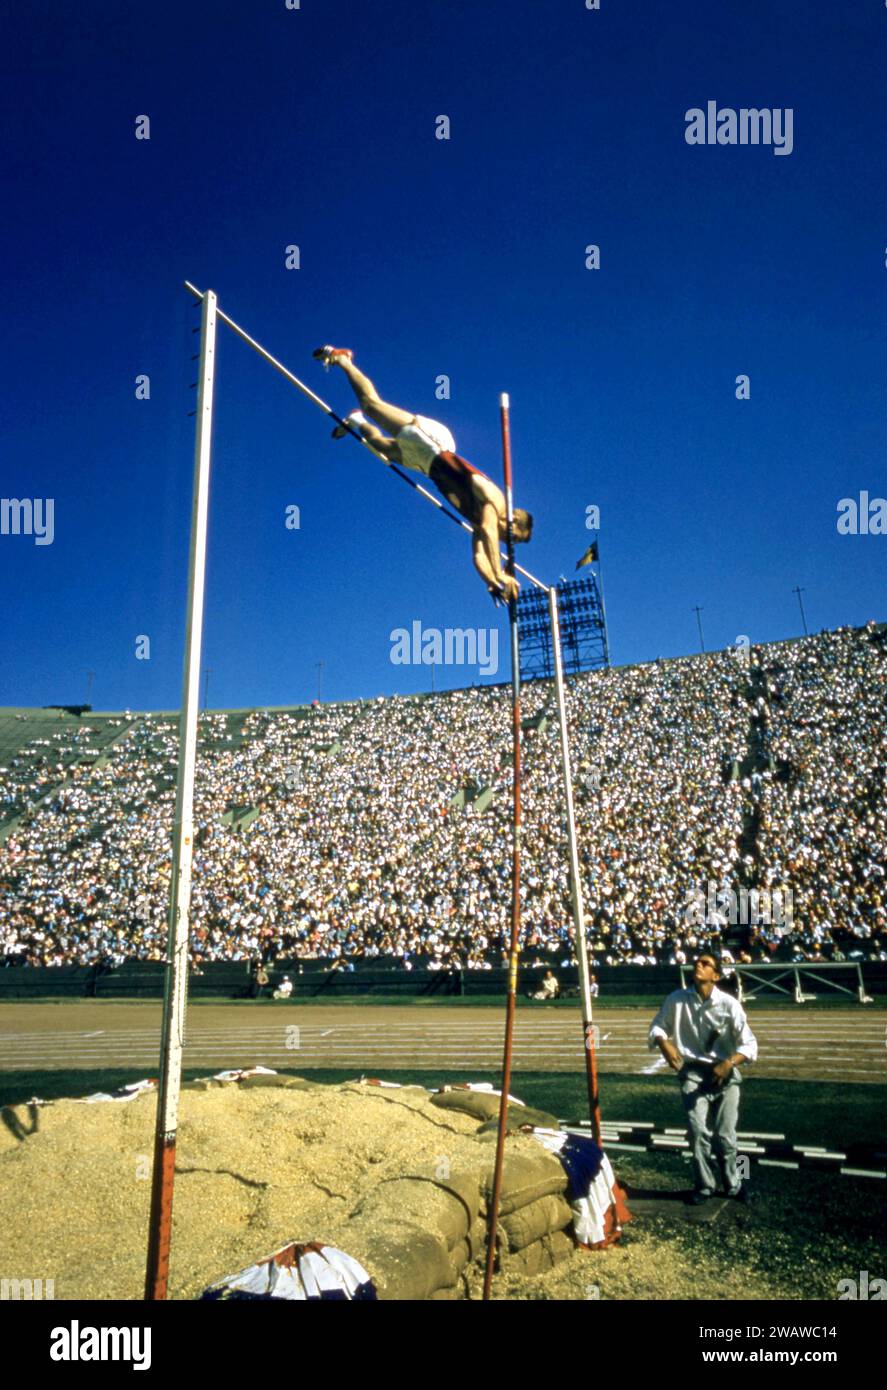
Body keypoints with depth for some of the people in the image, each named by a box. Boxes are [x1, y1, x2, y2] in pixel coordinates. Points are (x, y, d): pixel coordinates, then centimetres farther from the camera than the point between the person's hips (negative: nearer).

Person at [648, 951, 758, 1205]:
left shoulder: (729, 1004, -12)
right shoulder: (676, 1000, -7)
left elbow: (749, 1044, -10)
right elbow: (657, 1026, 5)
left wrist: (729, 1063, -26)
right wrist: (665, 1044, -16)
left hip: (724, 1073, 0)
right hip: (692, 1072, 1)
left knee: (725, 1135, 5)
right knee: (699, 1131, -7)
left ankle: (734, 1184, 30)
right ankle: (704, 1185, 15)